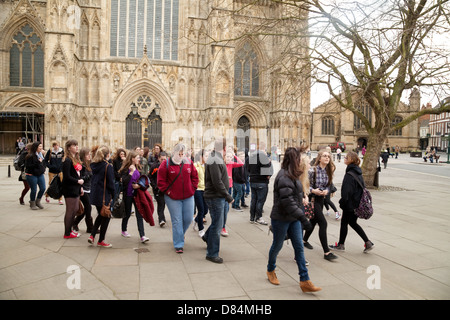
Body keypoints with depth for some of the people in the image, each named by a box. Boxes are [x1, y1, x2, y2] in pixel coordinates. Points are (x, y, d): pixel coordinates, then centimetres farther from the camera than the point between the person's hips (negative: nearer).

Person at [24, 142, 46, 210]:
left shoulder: (41, 155, 10)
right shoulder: (30, 156, -15)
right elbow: (28, 166, -20)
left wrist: (43, 169, 11)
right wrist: (38, 162, -22)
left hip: (40, 174, 7)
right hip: (32, 175, -7)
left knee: (43, 188, 3)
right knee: (34, 190, 0)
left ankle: (38, 201, 23)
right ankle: (32, 204, 19)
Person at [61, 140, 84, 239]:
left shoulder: (76, 159, 13)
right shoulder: (67, 160, -15)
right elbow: (66, 177, -20)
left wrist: (80, 187, 14)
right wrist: (78, 181, -12)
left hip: (76, 189, 9)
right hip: (70, 189, -9)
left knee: (75, 209, 16)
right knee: (70, 211, 0)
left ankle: (70, 229, 29)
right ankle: (67, 233, 11)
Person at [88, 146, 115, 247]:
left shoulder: (94, 165, 6)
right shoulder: (108, 166, -16)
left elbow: (93, 179, 12)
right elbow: (111, 183, -15)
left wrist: (93, 190, 18)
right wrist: (113, 196, -5)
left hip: (95, 194, 7)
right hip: (104, 196, -7)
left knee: (101, 215, 24)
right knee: (106, 217, 8)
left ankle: (92, 236, 16)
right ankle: (101, 241, 16)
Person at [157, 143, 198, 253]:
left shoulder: (189, 163, 4)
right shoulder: (166, 164, -7)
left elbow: (195, 177, 12)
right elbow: (161, 181, -4)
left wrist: (192, 189, 3)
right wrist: (168, 191, -9)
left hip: (188, 196, 4)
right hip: (173, 198, -3)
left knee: (188, 218, 8)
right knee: (177, 221, -1)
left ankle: (179, 234, 38)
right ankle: (178, 245, 10)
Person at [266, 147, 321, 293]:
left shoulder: (291, 175, 9)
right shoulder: (284, 176, -23)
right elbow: (287, 201, -28)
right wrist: (302, 218, -29)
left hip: (293, 218, 9)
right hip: (281, 219, -9)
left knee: (299, 247, 6)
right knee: (277, 245, 11)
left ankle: (304, 281, 10)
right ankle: (271, 271, 36)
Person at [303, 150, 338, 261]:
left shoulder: (328, 171, 3)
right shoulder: (313, 170, -16)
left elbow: (328, 185, 13)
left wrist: (326, 190, -7)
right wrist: (313, 190, -25)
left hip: (321, 199, 7)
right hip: (312, 199, -7)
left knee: (314, 221, 20)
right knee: (323, 223, -12)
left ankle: (304, 240, 44)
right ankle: (326, 252, -7)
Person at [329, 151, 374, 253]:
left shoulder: (349, 174, -21)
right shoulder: (358, 172, 8)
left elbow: (347, 191, -23)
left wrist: (342, 202, -11)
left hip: (350, 204, -9)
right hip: (357, 203, 9)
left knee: (344, 222, 6)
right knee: (353, 222, 20)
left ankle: (341, 245, 20)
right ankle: (367, 242, 19)